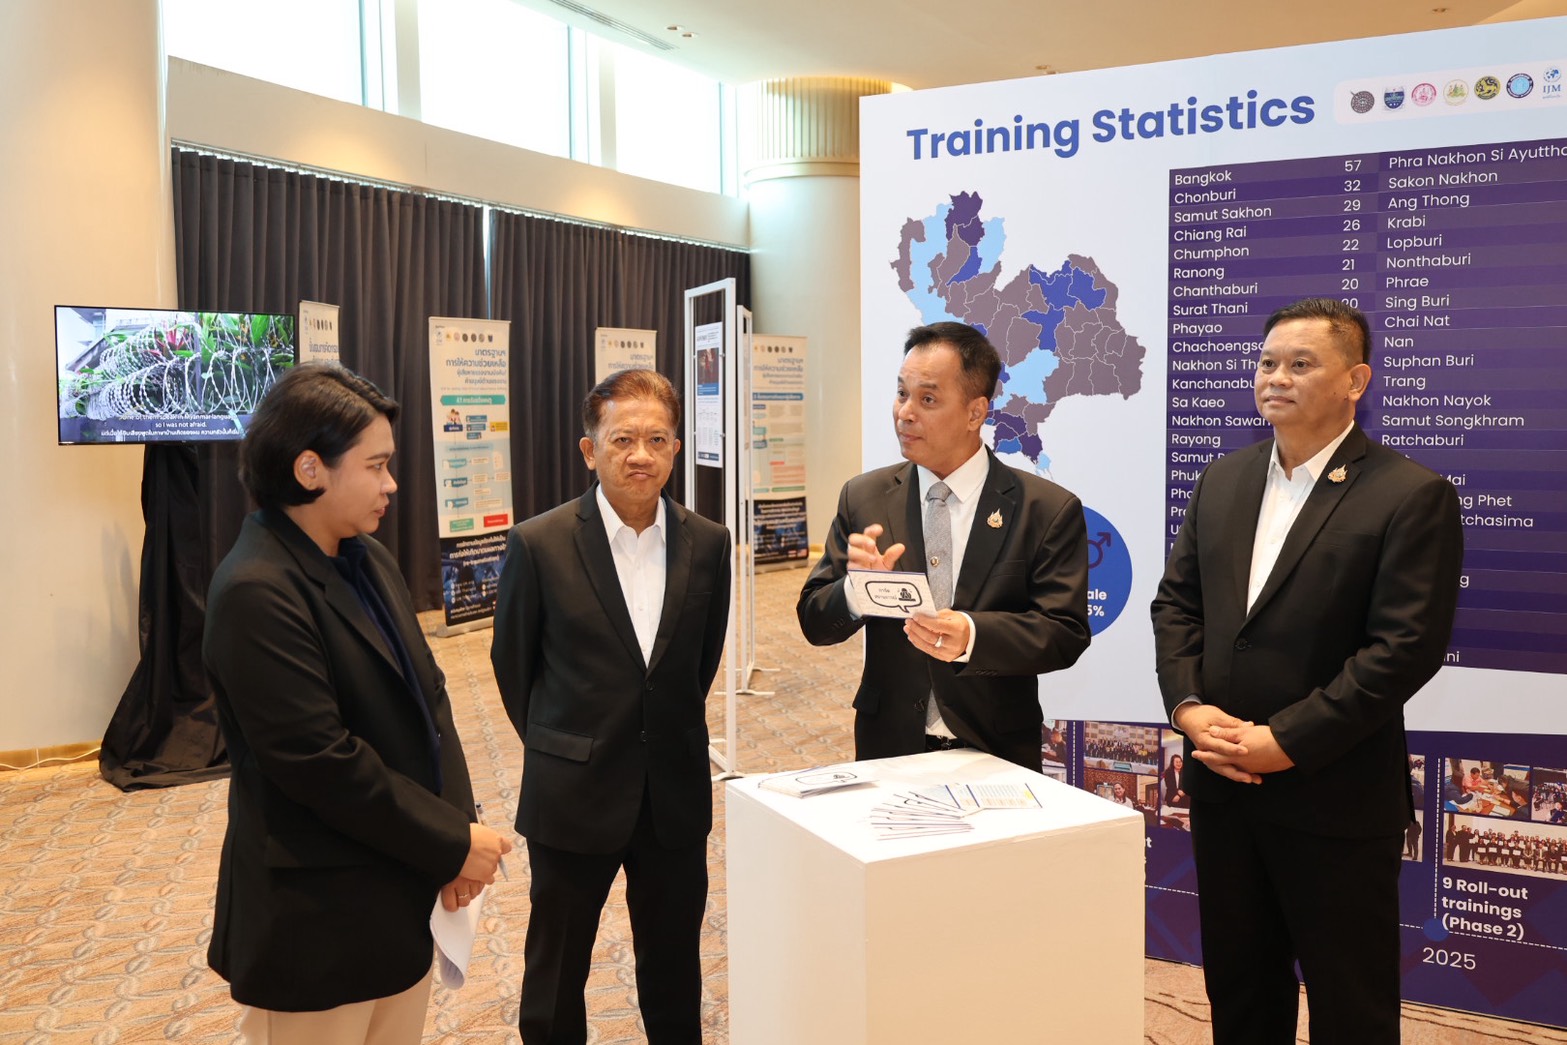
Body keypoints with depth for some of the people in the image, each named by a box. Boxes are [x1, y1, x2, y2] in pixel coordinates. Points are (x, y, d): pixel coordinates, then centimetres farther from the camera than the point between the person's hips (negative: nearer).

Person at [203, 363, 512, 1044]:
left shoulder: (369, 561, 6)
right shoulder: (256, 592, -20)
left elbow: (427, 695, 5)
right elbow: (319, 761, -23)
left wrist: (457, 824, -7)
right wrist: (452, 843, -16)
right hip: (317, 924, -7)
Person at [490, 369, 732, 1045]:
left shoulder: (707, 544, -3)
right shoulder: (539, 544, -12)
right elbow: (513, 664, 1)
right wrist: (554, 747, 9)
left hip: (676, 792, 2)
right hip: (574, 794, -2)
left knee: (674, 967, 17)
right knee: (556, 971, 15)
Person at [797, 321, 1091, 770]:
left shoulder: (1049, 510, -8)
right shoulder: (863, 498, -2)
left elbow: (1066, 634, -12)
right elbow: (814, 622, -2)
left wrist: (971, 636, -29)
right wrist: (856, 591, -24)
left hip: (994, 753, -1)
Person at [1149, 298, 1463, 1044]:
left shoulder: (1412, 495, -10)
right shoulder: (1222, 480, 9)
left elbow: (1407, 646, -17)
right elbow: (1176, 601, 8)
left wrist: (1287, 741, -19)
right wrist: (1187, 705, -8)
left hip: (1335, 799, -5)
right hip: (1221, 786, 5)